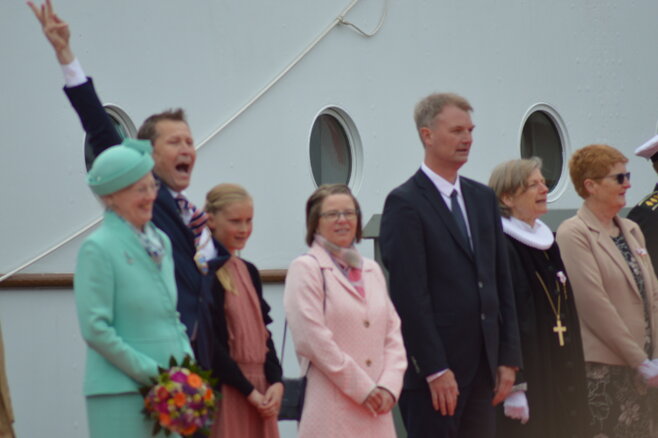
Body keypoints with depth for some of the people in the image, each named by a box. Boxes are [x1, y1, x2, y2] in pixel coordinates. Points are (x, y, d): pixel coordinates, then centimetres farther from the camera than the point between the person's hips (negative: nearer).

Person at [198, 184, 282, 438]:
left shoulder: (248, 271, 16)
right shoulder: (205, 272, -9)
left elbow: (263, 331, 15)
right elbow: (208, 343, -14)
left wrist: (276, 381, 0)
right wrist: (249, 390, -14)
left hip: (260, 391, 7)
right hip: (225, 391, -7)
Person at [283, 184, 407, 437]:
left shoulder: (372, 270, 19)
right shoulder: (306, 269, -1)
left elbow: (393, 334, 14)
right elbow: (312, 340, -10)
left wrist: (389, 386, -2)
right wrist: (362, 388, -10)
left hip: (375, 412, 6)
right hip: (332, 413, -6)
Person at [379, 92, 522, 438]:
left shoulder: (483, 198, 15)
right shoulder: (405, 204, -7)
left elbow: (501, 282, 16)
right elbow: (410, 295, -14)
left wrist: (508, 358, 9)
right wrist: (436, 370, -17)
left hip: (482, 367, 7)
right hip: (431, 369, -7)